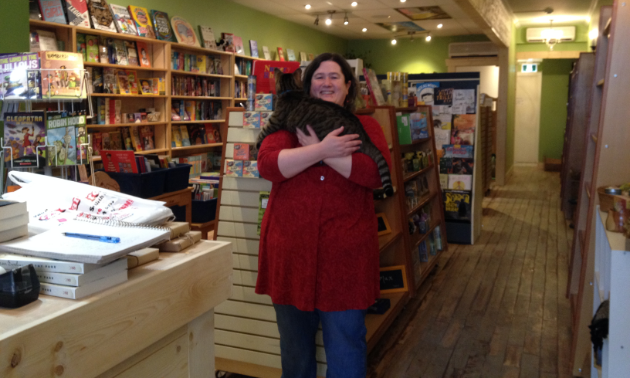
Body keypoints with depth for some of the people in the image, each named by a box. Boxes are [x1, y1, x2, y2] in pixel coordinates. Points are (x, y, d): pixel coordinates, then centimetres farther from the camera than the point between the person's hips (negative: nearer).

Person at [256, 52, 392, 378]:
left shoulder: (366, 127, 6)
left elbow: (378, 173, -14)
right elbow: (267, 164, -10)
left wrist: (316, 148, -12)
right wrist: (322, 149, -18)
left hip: (344, 253, -1)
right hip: (291, 250, 2)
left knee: (346, 345, 8)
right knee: (294, 343, 19)